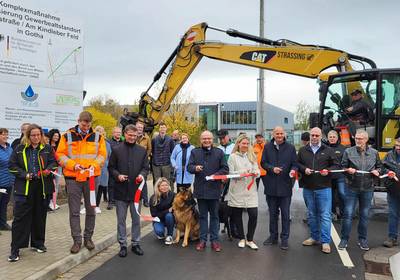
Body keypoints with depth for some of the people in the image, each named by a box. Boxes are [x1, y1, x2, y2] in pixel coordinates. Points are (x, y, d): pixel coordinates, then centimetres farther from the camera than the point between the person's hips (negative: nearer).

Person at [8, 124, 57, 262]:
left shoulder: (47, 148, 6)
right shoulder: (20, 149, 3)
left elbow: (53, 162, 9)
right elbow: (12, 165, 4)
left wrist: (49, 169, -13)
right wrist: (24, 174, -10)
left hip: (43, 187, 2)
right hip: (24, 187, -1)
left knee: (40, 216, 11)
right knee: (20, 218, -3)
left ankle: (38, 243, 27)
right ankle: (15, 249, 3)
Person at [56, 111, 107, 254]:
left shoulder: (97, 137, 5)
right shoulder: (67, 136, 1)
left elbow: (102, 155, 5)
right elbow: (60, 155, 0)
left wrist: (94, 165, -14)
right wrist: (73, 165, -15)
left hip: (92, 177, 1)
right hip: (73, 178, -1)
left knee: (91, 210, 10)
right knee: (74, 211, 4)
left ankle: (88, 238, 24)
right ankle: (77, 240, 14)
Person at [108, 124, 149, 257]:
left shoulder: (142, 150, 5)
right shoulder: (116, 150, 1)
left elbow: (146, 167, 7)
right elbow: (111, 167, 4)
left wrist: (142, 175, -13)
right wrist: (118, 175, -14)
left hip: (136, 189, 1)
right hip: (121, 190, -1)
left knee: (136, 219, 10)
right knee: (121, 220, 8)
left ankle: (135, 243, 24)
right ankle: (123, 245, 20)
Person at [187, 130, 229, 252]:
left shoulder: (219, 152, 3)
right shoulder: (195, 152, 5)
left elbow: (225, 169, 2)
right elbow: (189, 166, 0)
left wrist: (216, 175, -15)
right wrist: (195, 168, -22)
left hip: (214, 188, -1)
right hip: (200, 189, 1)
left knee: (214, 215, 9)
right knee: (202, 215, 11)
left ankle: (214, 240, 18)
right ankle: (202, 239, 20)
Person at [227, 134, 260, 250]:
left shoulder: (252, 156, 13)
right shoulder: (233, 157, 3)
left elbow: (257, 170, 8)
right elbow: (230, 173, -4)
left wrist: (256, 173, -15)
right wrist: (241, 172, -20)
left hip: (250, 189, 2)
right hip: (237, 190, -2)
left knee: (253, 214, -6)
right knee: (237, 214, 6)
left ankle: (250, 239, 12)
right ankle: (241, 238, 25)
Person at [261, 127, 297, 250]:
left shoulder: (290, 148, 2)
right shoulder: (268, 147, 4)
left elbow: (294, 164, 3)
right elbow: (263, 163, 4)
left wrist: (293, 170, -18)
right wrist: (272, 168, -13)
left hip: (285, 186, -1)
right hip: (271, 185, 2)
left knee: (285, 214, 5)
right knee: (273, 213, 14)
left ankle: (285, 239, 15)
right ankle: (273, 236, 26)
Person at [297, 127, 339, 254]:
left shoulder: (328, 151, 3)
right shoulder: (303, 150, 9)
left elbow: (336, 165, 5)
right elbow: (297, 164, 11)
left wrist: (328, 171, -13)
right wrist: (304, 169, -8)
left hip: (323, 188, -3)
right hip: (308, 188, 3)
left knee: (325, 215, -3)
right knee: (311, 214, 13)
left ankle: (325, 241, 5)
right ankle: (315, 237, 28)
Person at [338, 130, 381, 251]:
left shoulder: (374, 152, 4)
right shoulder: (348, 151, -1)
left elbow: (379, 166, 16)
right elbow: (343, 167, 3)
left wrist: (376, 171, -5)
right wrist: (348, 170, -17)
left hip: (368, 189, 2)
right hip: (352, 188, -2)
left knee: (365, 215, 12)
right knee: (348, 214, 0)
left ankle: (362, 239, 26)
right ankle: (344, 239, 12)